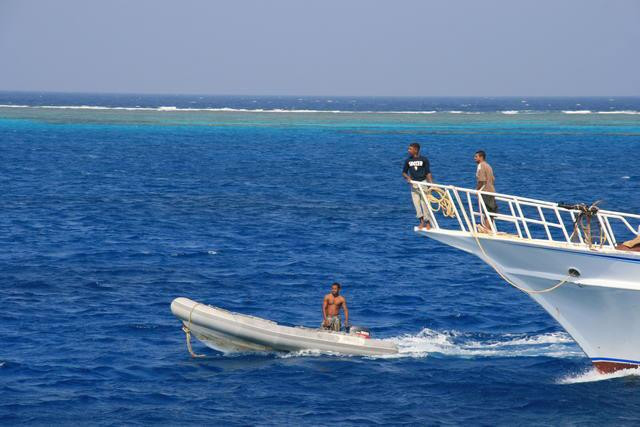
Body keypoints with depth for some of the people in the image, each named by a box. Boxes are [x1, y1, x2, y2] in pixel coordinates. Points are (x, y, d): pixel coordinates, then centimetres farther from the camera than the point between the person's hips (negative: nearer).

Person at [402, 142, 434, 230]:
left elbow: (428, 173, -3)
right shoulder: (408, 161, 4)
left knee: (424, 203, -3)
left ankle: (427, 222, 7)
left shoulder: (424, 160, -4)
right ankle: (421, 221, 4)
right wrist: (408, 177, -13)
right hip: (414, 184, 3)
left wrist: (431, 183, -11)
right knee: (416, 203, -3)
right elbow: (404, 172, 9)